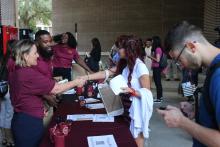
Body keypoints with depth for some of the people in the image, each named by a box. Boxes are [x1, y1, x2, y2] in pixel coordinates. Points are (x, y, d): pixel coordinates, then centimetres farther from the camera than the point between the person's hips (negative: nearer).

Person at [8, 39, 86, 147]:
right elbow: (56, 89, -22)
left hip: (19, 119, 9)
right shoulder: (29, 73, -24)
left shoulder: (14, 72, 5)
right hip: (30, 122, -9)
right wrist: (76, 82, -9)